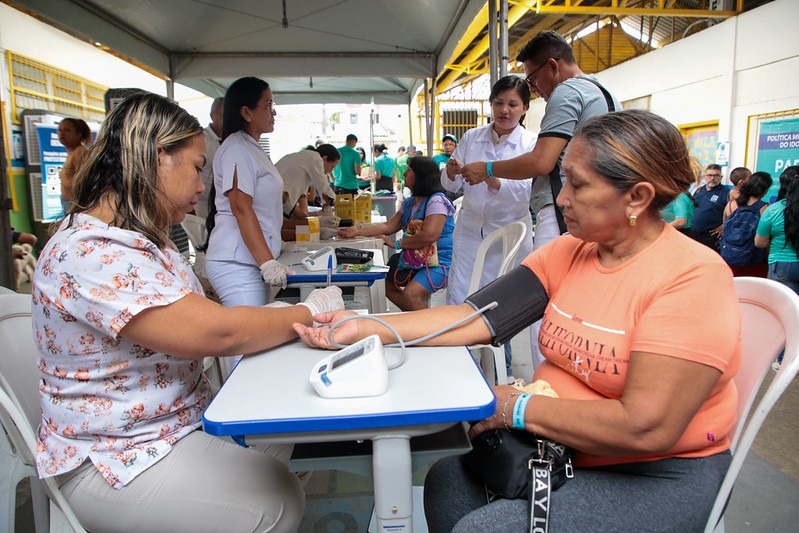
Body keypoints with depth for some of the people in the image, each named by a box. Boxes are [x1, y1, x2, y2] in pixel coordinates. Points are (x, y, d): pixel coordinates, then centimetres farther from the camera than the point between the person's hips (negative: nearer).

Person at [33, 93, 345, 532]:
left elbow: (194, 317, 4)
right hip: (116, 463, -9)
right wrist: (310, 312, -17)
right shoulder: (89, 255, -28)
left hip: (176, 420, 9)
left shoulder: (141, 239, 5)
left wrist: (281, 318, -9)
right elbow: (218, 333, -32)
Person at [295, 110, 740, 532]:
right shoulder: (567, 253, 0)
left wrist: (516, 408, -19)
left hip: (658, 477, -6)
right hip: (560, 447, 6)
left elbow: (646, 428, -26)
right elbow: (479, 317, -9)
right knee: (448, 482, -4)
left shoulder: (693, 279, -20)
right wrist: (364, 328, -15)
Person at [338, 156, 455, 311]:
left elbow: (429, 236, -28)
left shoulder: (436, 201, -17)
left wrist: (397, 244, -17)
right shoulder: (409, 203, 12)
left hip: (440, 261, -10)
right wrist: (357, 231, 5)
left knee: (411, 293, -29)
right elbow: (389, 226, 12)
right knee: (386, 284, 10)